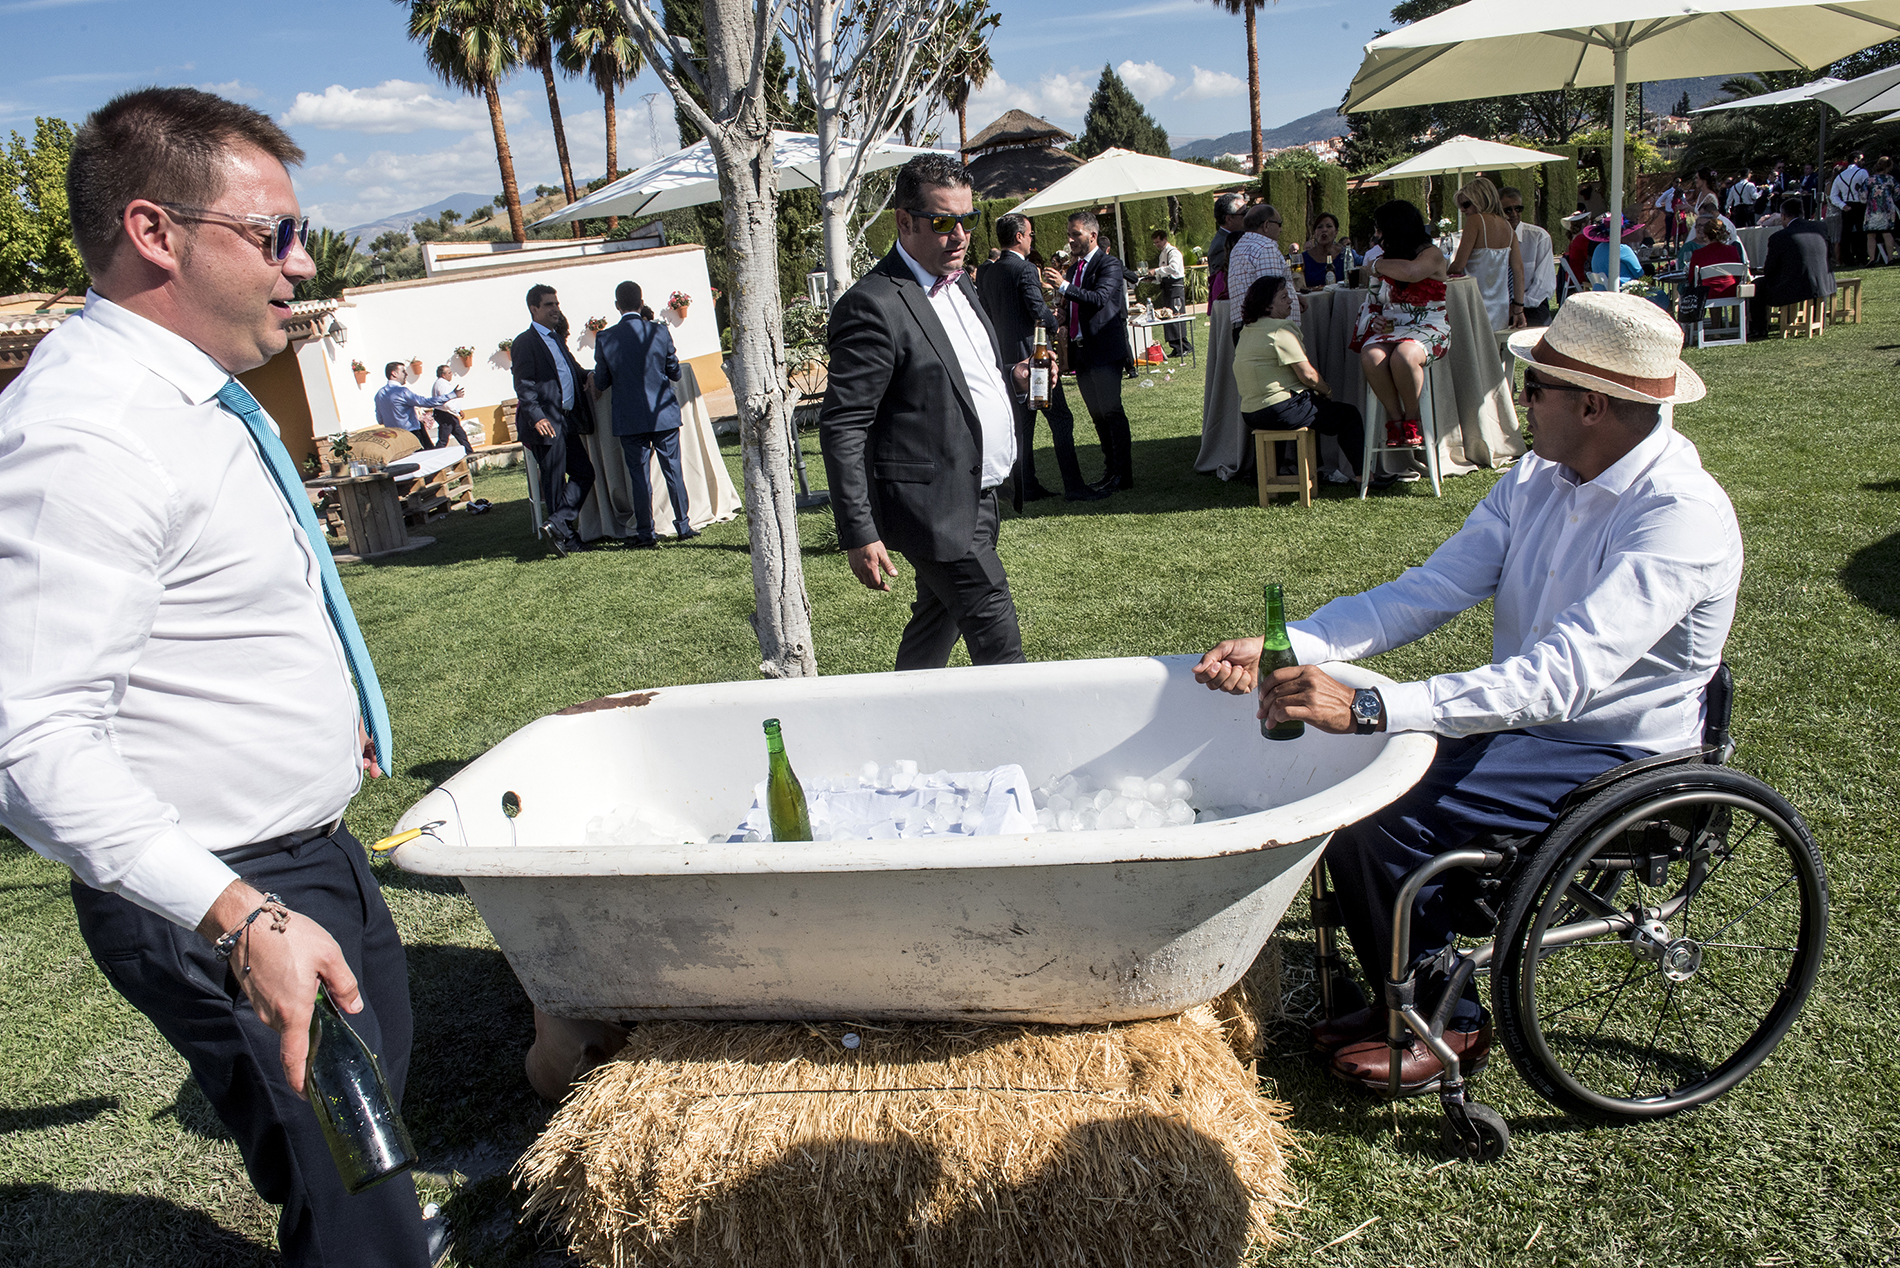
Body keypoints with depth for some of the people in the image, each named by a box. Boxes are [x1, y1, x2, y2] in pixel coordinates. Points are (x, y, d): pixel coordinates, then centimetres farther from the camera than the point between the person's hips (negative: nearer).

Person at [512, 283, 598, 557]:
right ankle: (566, 536, 4)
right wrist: (536, 417, -26)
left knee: (584, 472, 5)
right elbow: (523, 385, -15)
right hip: (546, 425, -8)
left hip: (566, 421, 8)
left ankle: (556, 526, 5)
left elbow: (574, 372, 28)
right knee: (554, 482, -1)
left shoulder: (556, 338, 19)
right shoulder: (525, 342, -8)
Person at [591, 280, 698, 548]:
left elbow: (600, 383, 0)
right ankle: (683, 526, 16)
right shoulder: (660, 331, -6)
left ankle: (645, 534, 10)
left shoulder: (605, 338, -7)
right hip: (664, 414, 1)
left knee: (639, 476, 6)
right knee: (673, 471, 10)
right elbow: (675, 373, 2)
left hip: (629, 419, -1)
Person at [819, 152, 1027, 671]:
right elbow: (841, 427, -19)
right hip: (934, 506, -9)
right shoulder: (874, 304, -17)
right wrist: (859, 534, -21)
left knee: (938, 621, 20)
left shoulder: (958, 283, 12)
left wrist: (1012, 375, 10)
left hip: (977, 497, 9)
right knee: (998, 639, -7)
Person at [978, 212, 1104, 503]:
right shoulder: (1025, 270, -13)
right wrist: (1055, 325, 2)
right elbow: (1038, 310, -17)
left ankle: (1025, 487, 16)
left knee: (1021, 424, 13)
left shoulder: (987, 274, 9)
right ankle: (1073, 487, -1)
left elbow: (985, 314, 13)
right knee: (1061, 421, -2)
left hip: (1006, 357, 8)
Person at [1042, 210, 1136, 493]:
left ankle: (1122, 474, -4)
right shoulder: (1074, 268, 18)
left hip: (1105, 351, -8)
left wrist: (1063, 286, -31)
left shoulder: (1109, 265, -7)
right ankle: (1111, 470, 20)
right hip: (1081, 351, 8)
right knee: (1098, 415, 12)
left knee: (1111, 412, -9)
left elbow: (1100, 298, -24)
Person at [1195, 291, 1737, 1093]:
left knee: (1373, 820, -20)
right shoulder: (1538, 480, 1)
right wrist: (1282, 648, -15)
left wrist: (1367, 708, -44)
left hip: (1613, 762, -8)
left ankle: (1446, 1024, 4)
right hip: (1522, 718, 8)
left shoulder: (1682, 517, -24)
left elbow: (1560, 678, -36)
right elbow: (1428, 592, -2)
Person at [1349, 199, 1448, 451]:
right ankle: (1395, 418, -20)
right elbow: (1373, 300, 24)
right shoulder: (1388, 257, 21)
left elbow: (1410, 272, -23)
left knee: (1402, 356, -38)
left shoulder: (1432, 254, 0)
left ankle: (1411, 418, -17)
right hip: (1389, 327, 5)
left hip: (1427, 327, -5)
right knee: (1370, 357, -32)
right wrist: (1375, 320, 1)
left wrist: (1378, 266, -5)